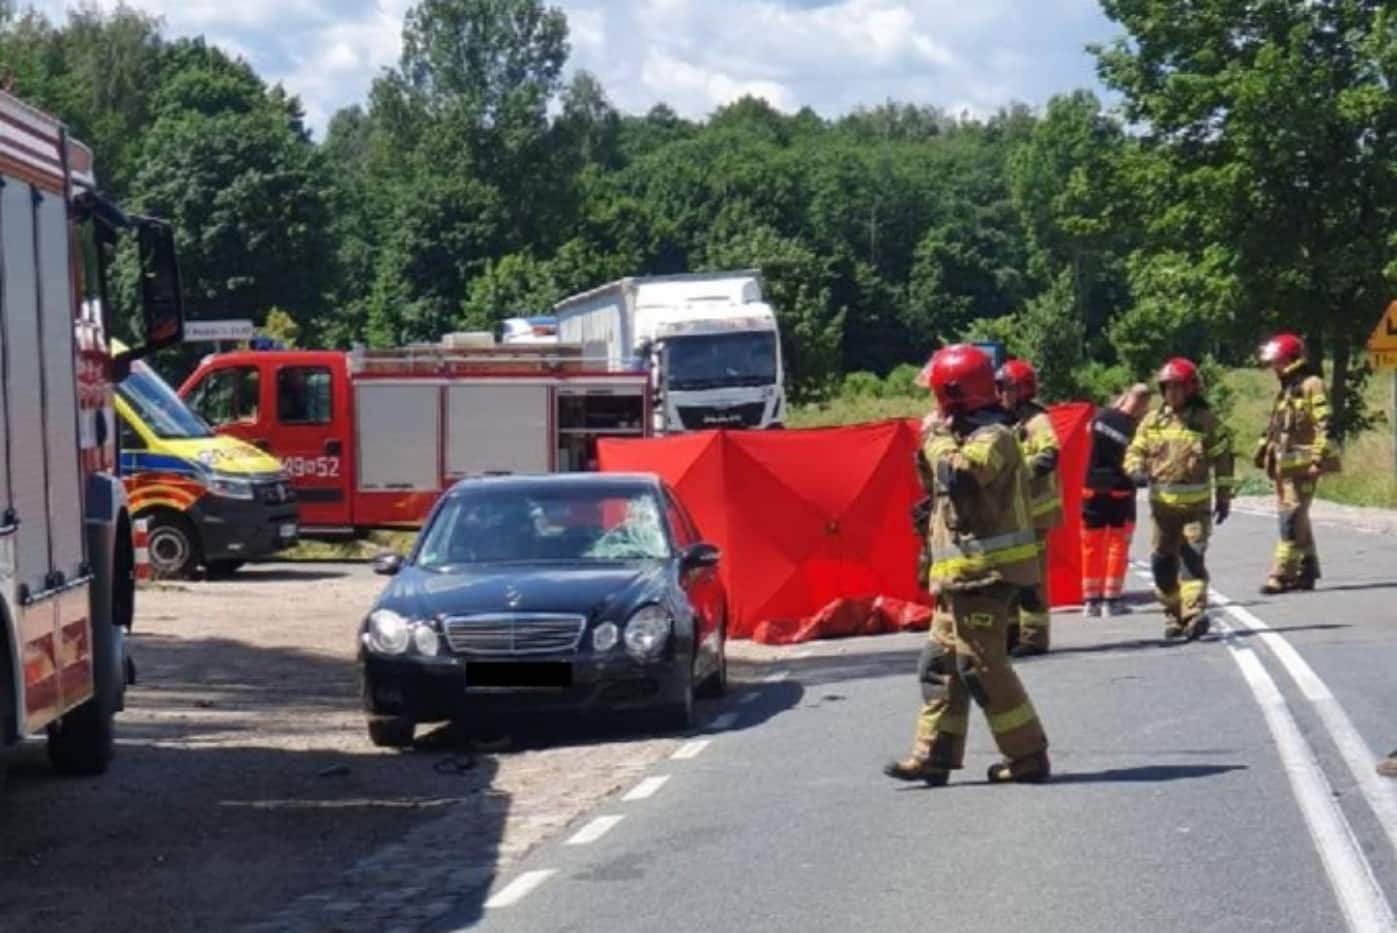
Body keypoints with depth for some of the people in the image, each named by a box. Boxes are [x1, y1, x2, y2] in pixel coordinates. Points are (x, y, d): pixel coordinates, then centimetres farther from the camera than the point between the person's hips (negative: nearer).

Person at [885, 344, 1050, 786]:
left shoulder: (993, 437, -13)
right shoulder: (969, 435, 17)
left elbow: (956, 476, -30)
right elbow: (937, 486, 26)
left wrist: (939, 440, -16)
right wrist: (931, 446, 11)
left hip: (983, 572, -10)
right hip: (962, 572, 10)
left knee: (980, 665, -8)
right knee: (942, 663, 10)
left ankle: (1028, 755, -2)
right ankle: (934, 755, 13)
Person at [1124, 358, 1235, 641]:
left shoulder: (1206, 421, 1)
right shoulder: (1152, 421, 7)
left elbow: (1222, 459, 5)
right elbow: (1135, 451, 12)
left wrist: (1223, 497, 4)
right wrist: (1136, 470, -12)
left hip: (1196, 504, -3)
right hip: (1162, 503, 3)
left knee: (1192, 558, -15)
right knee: (1164, 561, 7)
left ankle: (1195, 614, -21)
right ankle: (1173, 614, 20)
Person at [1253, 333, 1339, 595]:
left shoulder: (1311, 386, -8)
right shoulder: (1285, 390, 20)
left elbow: (1323, 425, -15)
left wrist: (1318, 458, -20)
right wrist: (1264, 453, 21)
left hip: (1302, 464, -9)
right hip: (1284, 464, 9)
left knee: (1292, 518, -12)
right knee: (1297, 519, 13)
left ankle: (1281, 574, -16)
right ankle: (1307, 571, 20)